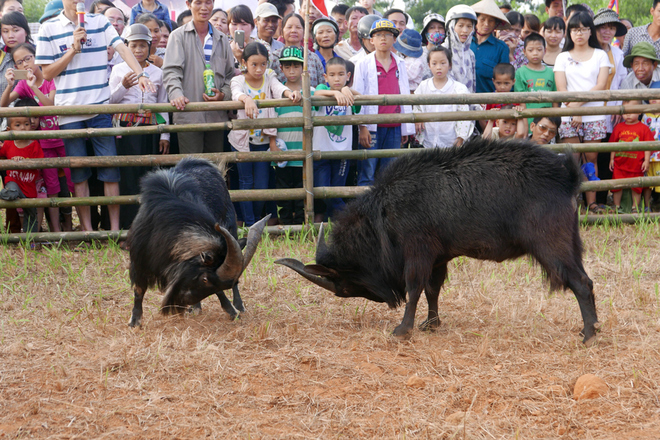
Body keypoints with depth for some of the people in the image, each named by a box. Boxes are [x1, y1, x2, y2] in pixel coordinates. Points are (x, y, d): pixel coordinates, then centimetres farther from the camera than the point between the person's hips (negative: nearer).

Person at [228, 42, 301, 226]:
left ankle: (257, 221, 22)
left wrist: (290, 93, -43)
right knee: (246, 183, 5)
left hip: (263, 140, 2)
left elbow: (278, 88, -19)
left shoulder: (269, 78, 1)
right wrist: (247, 99, -54)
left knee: (262, 185, 3)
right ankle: (249, 225, 11)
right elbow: (236, 93, -30)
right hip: (242, 139, -2)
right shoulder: (238, 80, -7)